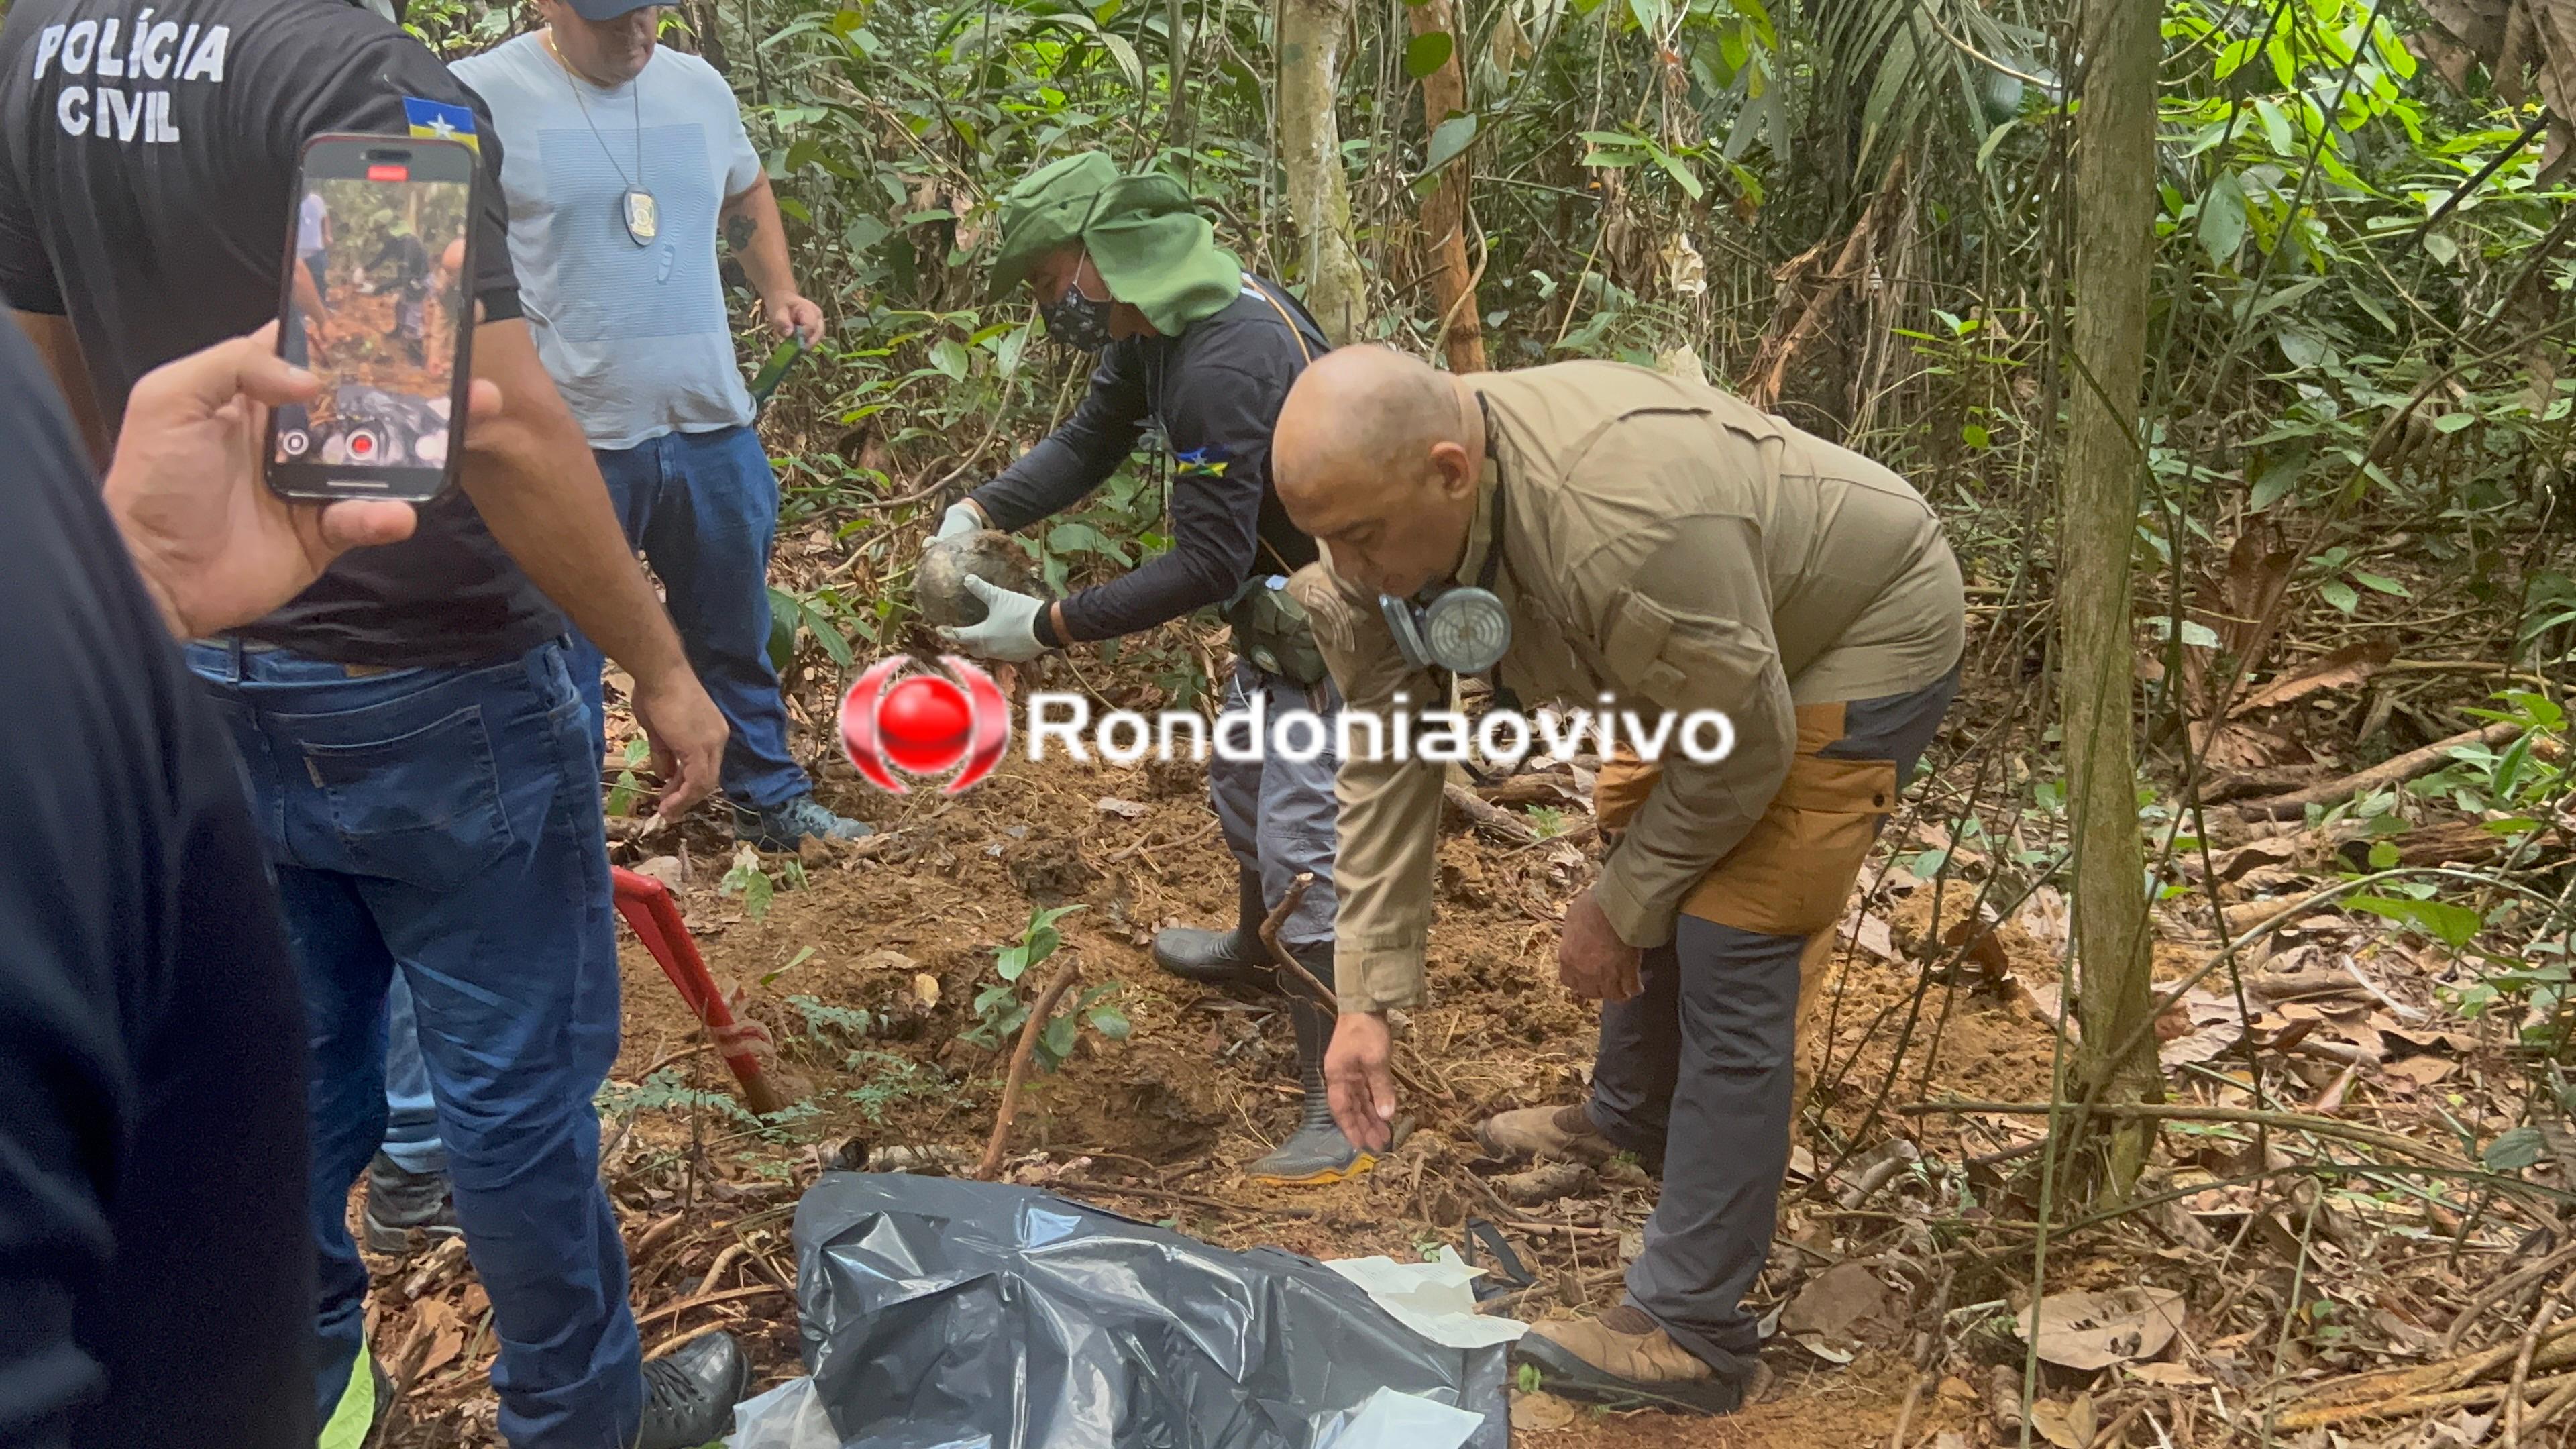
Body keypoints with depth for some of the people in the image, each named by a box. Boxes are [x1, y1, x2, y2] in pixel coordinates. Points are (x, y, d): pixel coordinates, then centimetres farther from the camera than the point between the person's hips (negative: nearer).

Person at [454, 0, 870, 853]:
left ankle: (770, 802, 36)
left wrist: (779, 292, 10)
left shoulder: (699, 87, 8)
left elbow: (746, 194, 26)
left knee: (737, 638, 19)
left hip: (714, 429, 5)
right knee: (564, 660, 8)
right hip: (567, 441, -5)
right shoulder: (481, 95, -9)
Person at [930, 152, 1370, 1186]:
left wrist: (1048, 627, -26)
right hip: (1283, 599, 10)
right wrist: (977, 512, -7)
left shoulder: (1224, 364, -32)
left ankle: (1342, 1109, -2)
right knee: (1243, 788, 27)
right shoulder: (1159, 323, -1)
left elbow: (1206, 566, -31)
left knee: (1300, 849, -10)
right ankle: (1254, 950, 54)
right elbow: (1090, 441, 8)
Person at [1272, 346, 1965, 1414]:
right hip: (1716, 644, 8)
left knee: (1728, 954, -11)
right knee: (1646, 855, 22)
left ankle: (1691, 1333, -2)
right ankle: (1632, 1118, 49)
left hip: (1860, 637, -8)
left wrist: (1619, 909, -15)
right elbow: (1381, 762, -13)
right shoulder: (1383, 510, -19)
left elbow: (1741, 748, -27)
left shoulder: (1620, 528, -43)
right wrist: (1365, 998, -14)